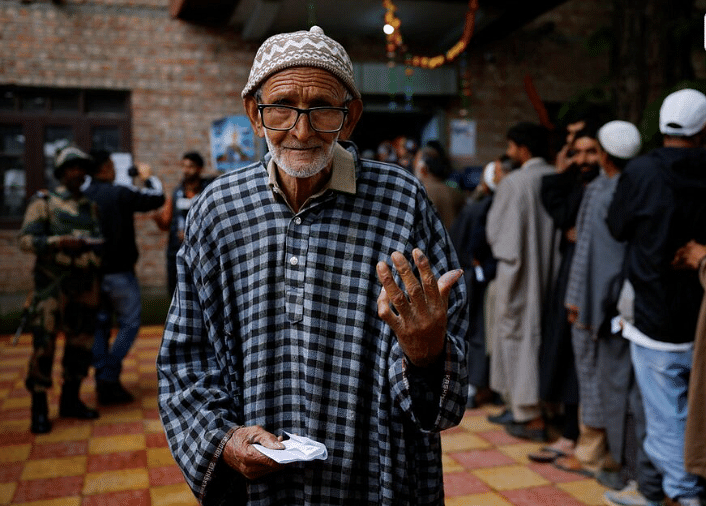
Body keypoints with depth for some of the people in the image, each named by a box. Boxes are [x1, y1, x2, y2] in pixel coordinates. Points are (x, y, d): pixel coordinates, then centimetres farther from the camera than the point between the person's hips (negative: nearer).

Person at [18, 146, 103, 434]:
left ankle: (70, 400, 20)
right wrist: (60, 242, -20)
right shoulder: (44, 202, 2)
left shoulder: (90, 207, 17)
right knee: (44, 342, -7)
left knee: (81, 342, 7)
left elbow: (99, 241, 16)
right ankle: (39, 408, 3)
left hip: (85, 284, 5)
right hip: (53, 283, -5)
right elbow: (26, 239, -7)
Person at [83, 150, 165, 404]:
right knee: (129, 324, 3)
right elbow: (157, 198, -4)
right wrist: (148, 178, 12)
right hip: (118, 271, -6)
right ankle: (109, 379, -3)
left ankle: (102, 381, 14)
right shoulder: (120, 194, -12)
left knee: (100, 324, 13)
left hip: (93, 271, 6)